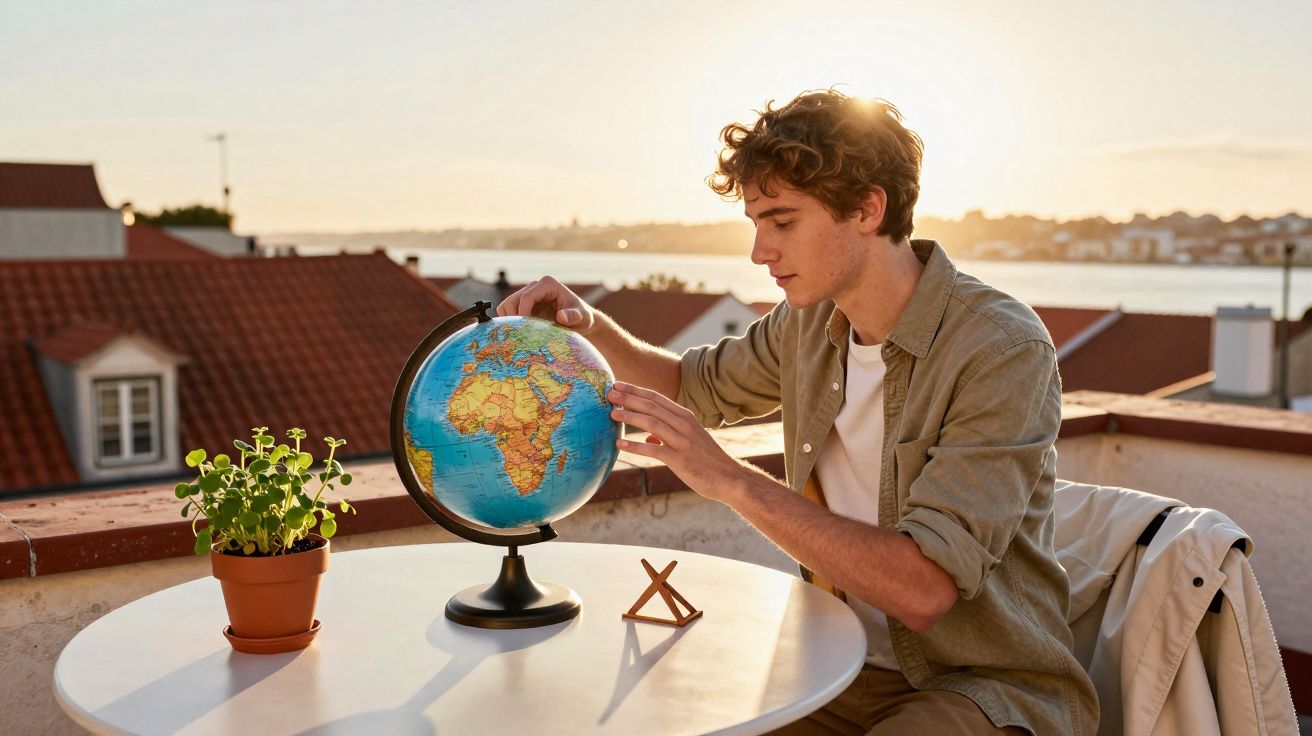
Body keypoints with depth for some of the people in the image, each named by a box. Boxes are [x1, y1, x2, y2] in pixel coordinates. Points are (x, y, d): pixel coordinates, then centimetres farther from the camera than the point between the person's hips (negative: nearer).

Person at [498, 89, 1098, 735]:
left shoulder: (1004, 349, -20)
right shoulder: (810, 319, 1)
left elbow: (922, 589, -28)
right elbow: (698, 385, 20)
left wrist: (731, 480, -28)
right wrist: (588, 325, 2)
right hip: (849, 668, 6)